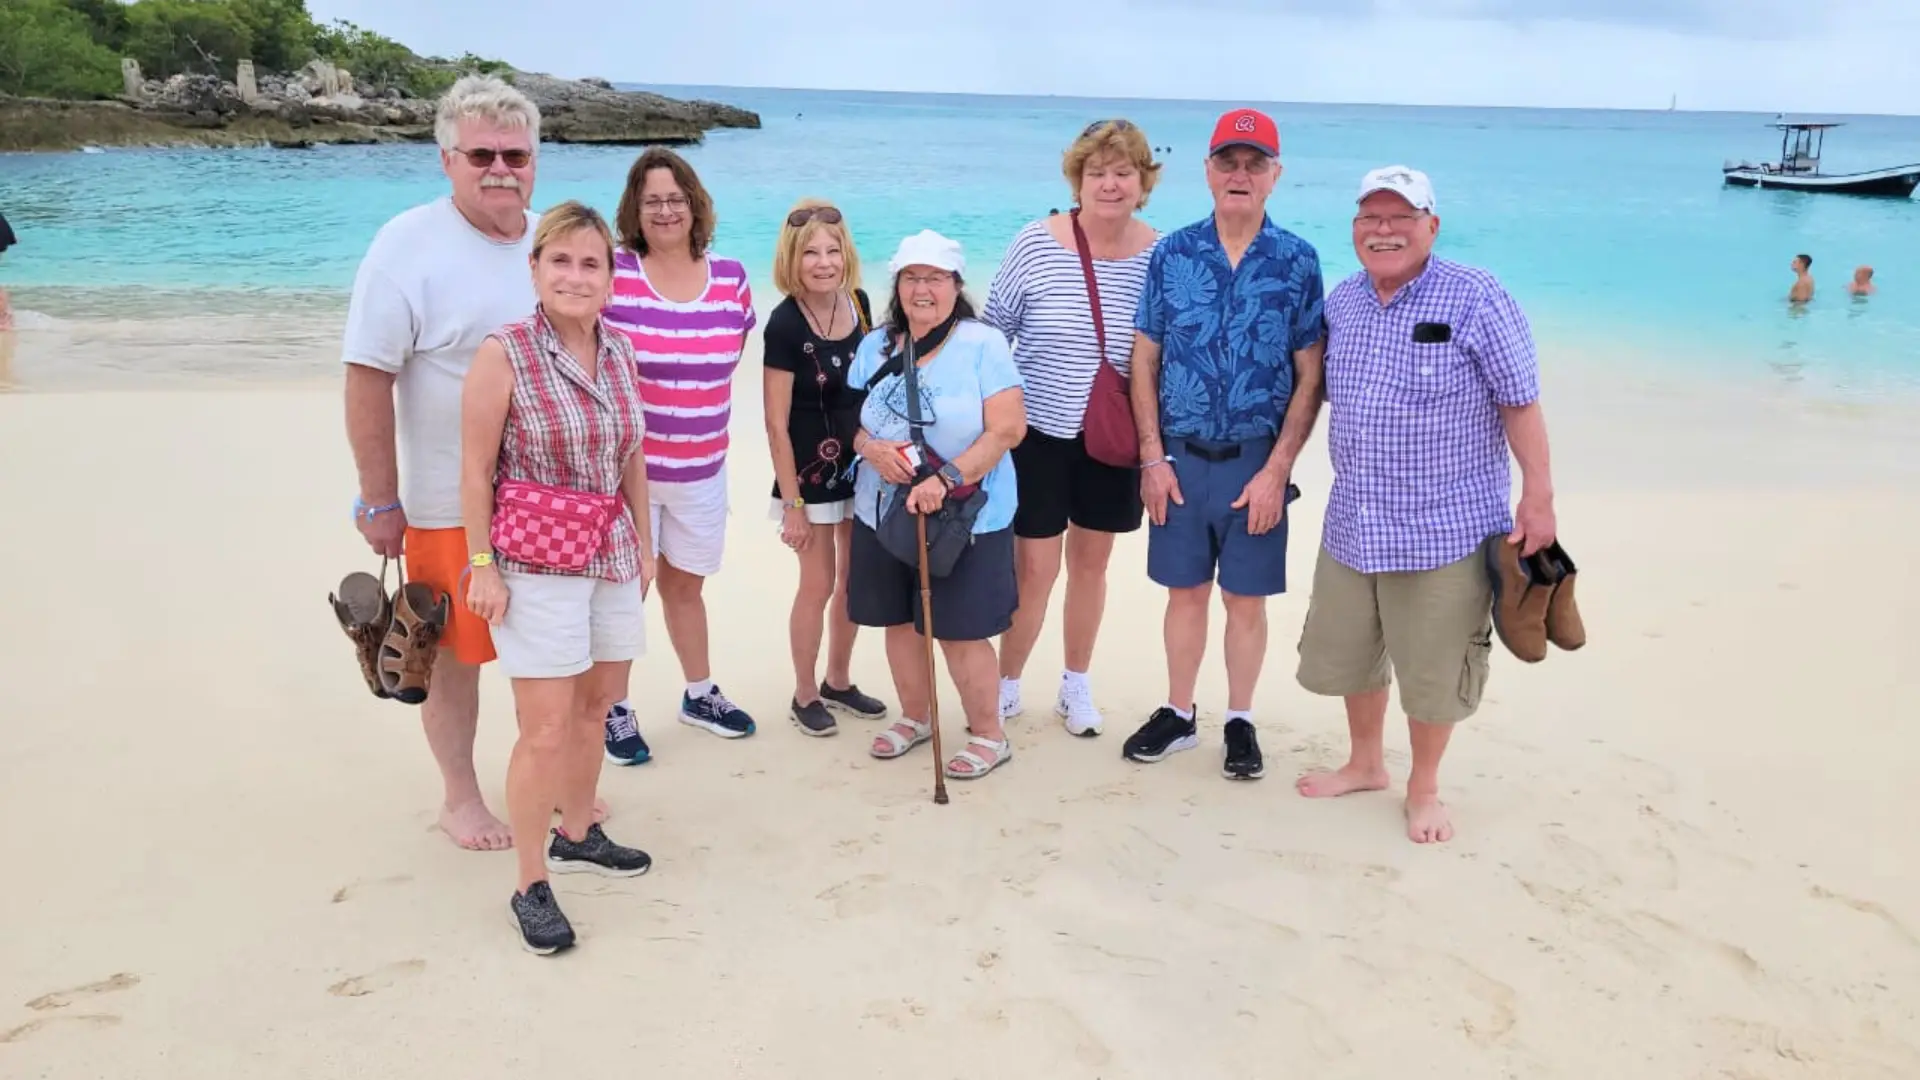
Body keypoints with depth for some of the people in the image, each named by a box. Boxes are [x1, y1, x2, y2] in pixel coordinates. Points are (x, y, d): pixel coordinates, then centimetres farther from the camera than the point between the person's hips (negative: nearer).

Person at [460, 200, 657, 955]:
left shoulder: (620, 352, 5)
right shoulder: (503, 354, -13)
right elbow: (475, 470, -10)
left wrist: (642, 544, 15)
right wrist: (482, 565, -11)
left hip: (611, 553, 6)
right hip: (535, 560, -6)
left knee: (596, 705, 15)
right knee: (546, 729, -4)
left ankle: (577, 836, 35)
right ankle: (531, 888, 9)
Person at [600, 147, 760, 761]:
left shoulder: (731, 278, 0)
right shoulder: (609, 274, -13)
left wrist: (702, 417, 9)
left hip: (702, 468, 4)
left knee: (685, 583, 19)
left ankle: (700, 694, 35)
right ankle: (615, 709, 21)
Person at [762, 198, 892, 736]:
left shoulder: (858, 303, -2)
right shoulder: (784, 324, -19)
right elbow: (776, 422, -17)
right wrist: (792, 503, -16)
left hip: (861, 466, 6)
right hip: (811, 473, -6)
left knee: (855, 580, 16)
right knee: (818, 585, 5)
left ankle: (838, 683, 35)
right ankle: (804, 695, 24)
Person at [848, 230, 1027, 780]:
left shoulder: (983, 344, -10)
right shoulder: (875, 347, 7)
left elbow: (1008, 427, -16)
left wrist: (946, 478, -26)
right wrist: (872, 448, -14)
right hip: (883, 514, 5)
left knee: (958, 630, -1)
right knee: (899, 620, 14)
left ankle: (988, 735, 18)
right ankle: (914, 717, 36)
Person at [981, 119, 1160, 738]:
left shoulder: (1161, 254, -5)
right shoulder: (1036, 244, -11)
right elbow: (991, 333, -2)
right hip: (1038, 432, -2)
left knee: (1091, 562, 14)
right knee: (1034, 567, 0)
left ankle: (1075, 686, 31)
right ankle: (1006, 685, 20)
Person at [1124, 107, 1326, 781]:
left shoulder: (1297, 262, -5)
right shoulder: (1172, 254, 0)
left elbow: (1311, 376, -4)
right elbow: (1144, 360, 3)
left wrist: (1276, 470, -10)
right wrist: (1153, 459, -3)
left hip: (1255, 463, -1)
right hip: (1180, 459, 1)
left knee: (1246, 598, 10)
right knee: (1185, 592, 13)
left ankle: (1240, 724, 26)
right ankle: (1178, 715, 29)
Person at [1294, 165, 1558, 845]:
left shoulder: (1476, 299, -13)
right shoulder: (1340, 302, 5)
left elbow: (1520, 403, -10)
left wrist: (1538, 497, -11)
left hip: (1446, 528, -5)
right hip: (1351, 523, 6)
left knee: (1432, 669, 7)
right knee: (1345, 656, 18)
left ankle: (1424, 789, 30)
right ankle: (1365, 764, 42)